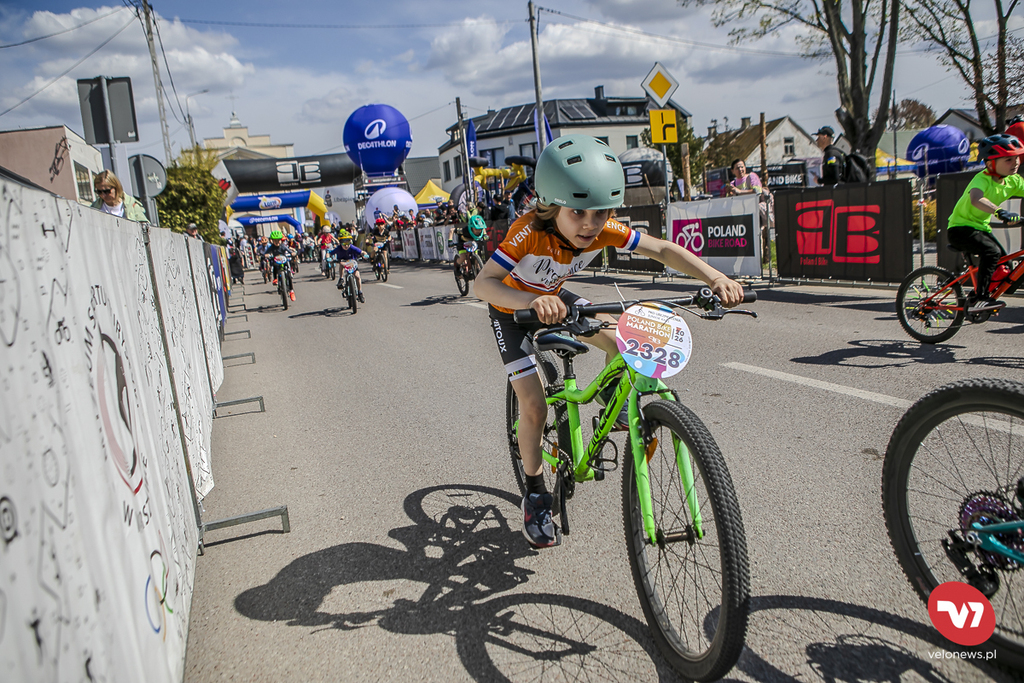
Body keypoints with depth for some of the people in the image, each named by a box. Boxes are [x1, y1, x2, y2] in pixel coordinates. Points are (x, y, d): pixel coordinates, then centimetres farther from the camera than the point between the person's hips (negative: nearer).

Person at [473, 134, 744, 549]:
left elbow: (662, 249, -24)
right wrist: (532, 301, -65)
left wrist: (714, 277, -39)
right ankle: (535, 496, 10)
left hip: (553, 299, 5)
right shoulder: (530, 231, -38)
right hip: (513, 312, -4)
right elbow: (483, 283, -47)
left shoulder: (603, 231, -25)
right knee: (534, 407, -11)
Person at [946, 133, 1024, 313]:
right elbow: (976, 199, -45)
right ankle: (979, 298, -23)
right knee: (991, 251, -30)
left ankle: (975, 297, 20)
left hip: (981, 228, 8)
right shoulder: (982, 179, -24)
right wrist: (999, 211, -59)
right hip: (960, 227, -8)